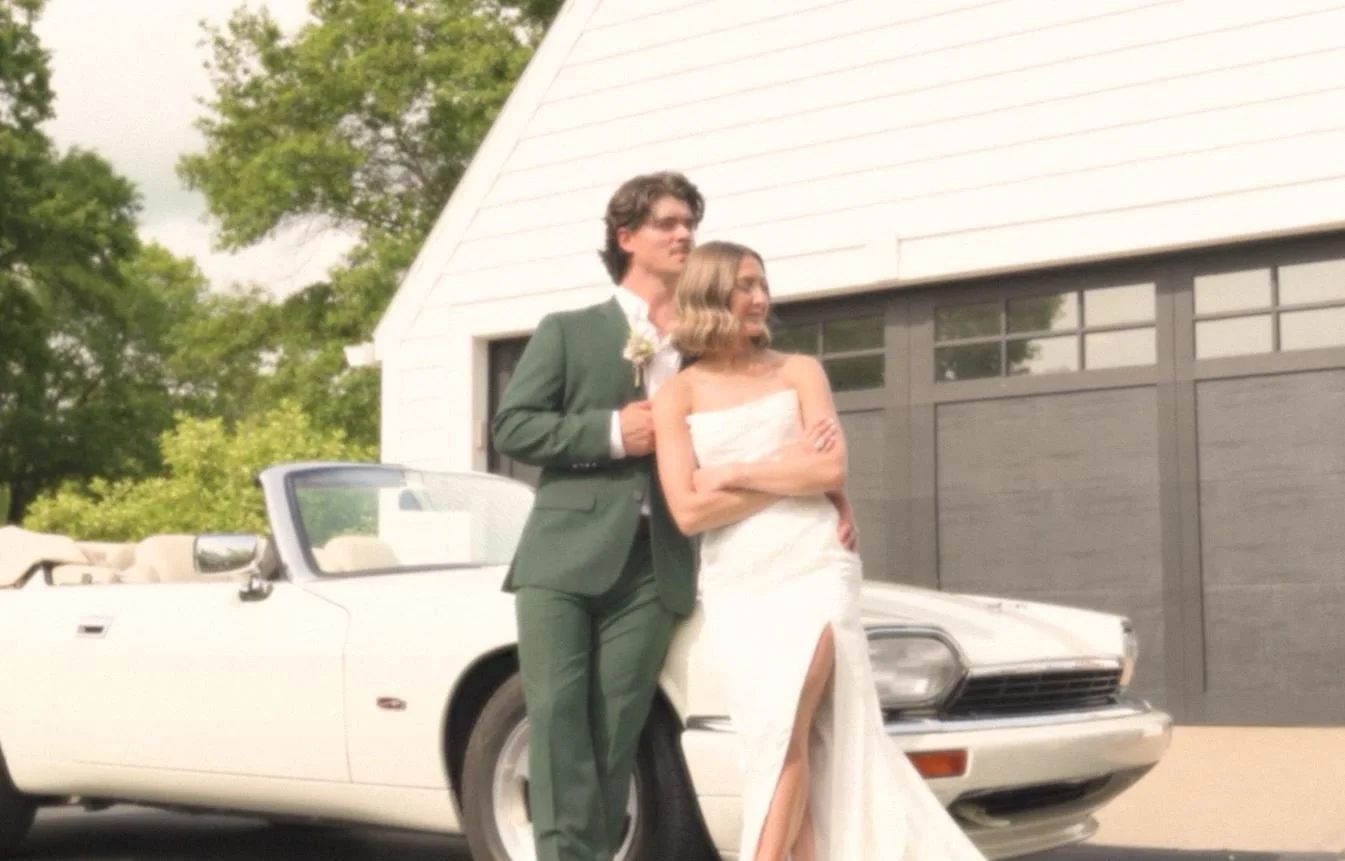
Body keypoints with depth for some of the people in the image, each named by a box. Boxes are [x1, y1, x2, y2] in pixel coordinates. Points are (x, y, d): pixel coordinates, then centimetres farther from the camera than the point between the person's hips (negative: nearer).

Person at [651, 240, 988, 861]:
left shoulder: (798, 371, 8)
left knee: (786, 728, -17)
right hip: (735, 587, 1)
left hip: (814, 570, -1)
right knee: (781, 739, -2)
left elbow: (832, 470, -5)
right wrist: (793, 474, -6)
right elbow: (688, 512, -7)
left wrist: (731, 473, -6)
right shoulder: (676, 397, 4)